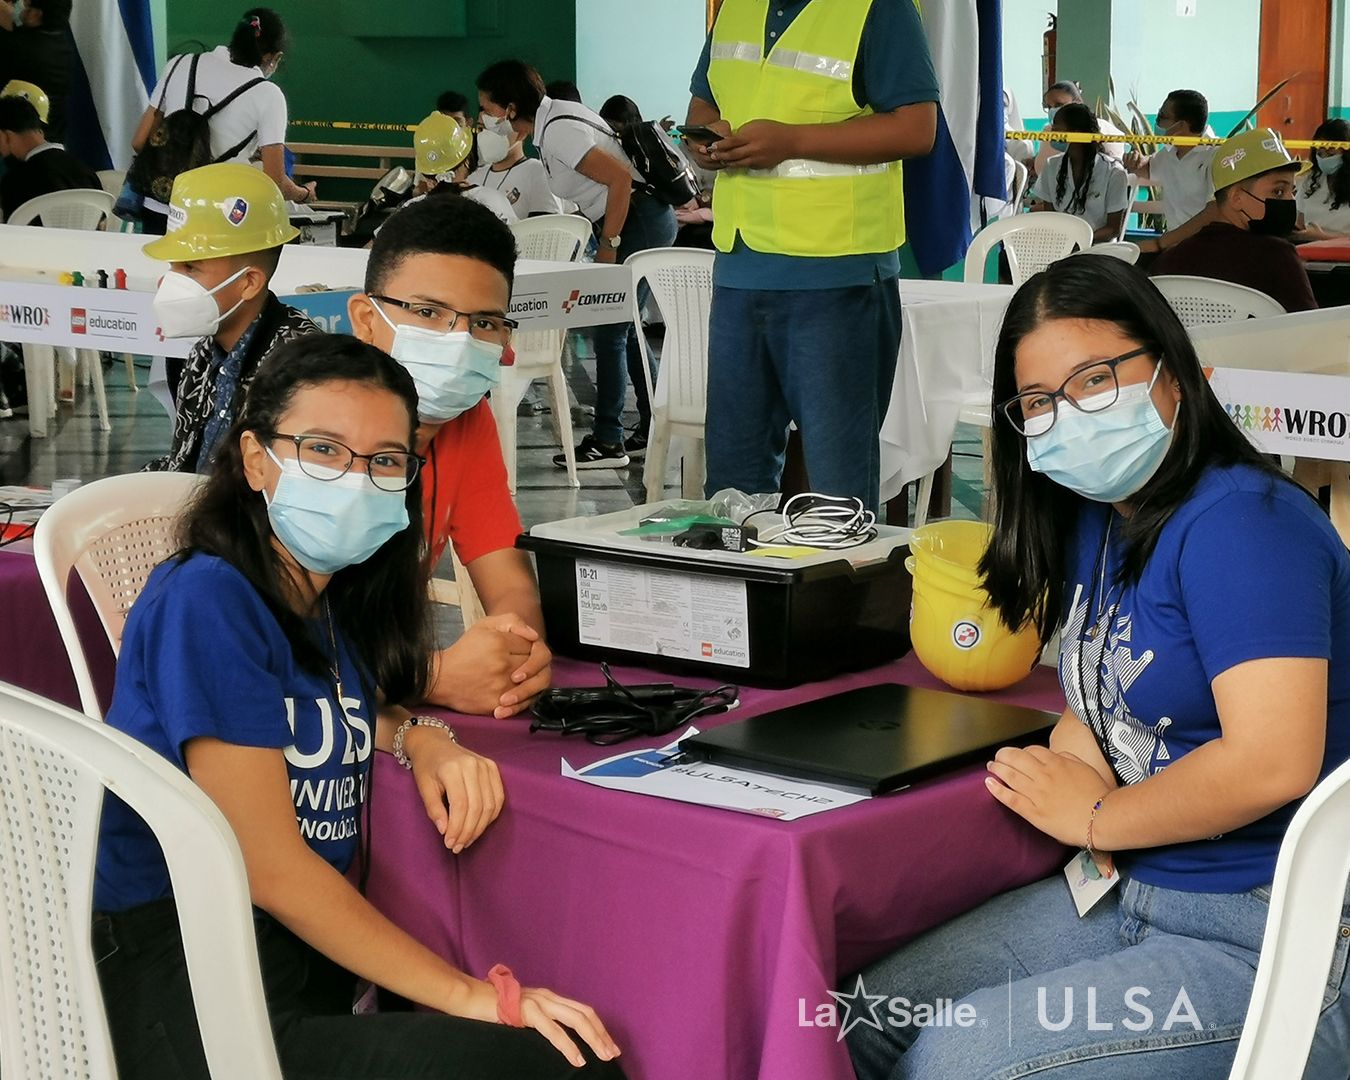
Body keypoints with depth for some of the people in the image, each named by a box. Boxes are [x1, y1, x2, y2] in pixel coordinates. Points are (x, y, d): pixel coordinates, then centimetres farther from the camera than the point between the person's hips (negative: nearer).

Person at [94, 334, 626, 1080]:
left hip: (312, 946, 8)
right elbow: (268, 865, -19)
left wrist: (418, 738, 6)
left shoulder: (333, 596, 8)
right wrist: (472, 996, -19)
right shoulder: (206, 601, -15)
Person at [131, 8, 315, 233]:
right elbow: (274, 182, -3)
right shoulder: (266, 95, -2)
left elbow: (139, 142, 12)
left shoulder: (180, 64, 9)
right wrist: (304, 194, 18)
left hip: (157, 211, 4)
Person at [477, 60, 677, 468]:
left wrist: (608, 244, -19)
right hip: (637, 220, 10)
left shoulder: (558, 132, -21)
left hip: (640, 219, -10)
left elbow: (621, 177, -25)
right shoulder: (550, 118, 7)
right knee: (622, 329, 15)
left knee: (610, 331, -6)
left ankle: (608, 442, 0)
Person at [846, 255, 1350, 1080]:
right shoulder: (1094, 516, 9)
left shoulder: (1239, 523, -19)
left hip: (1272, 948, -9)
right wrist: (1072, 763, -7)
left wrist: (1094, 818, -13)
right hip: (1128, 891, 9)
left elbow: (1272, 763, -29)